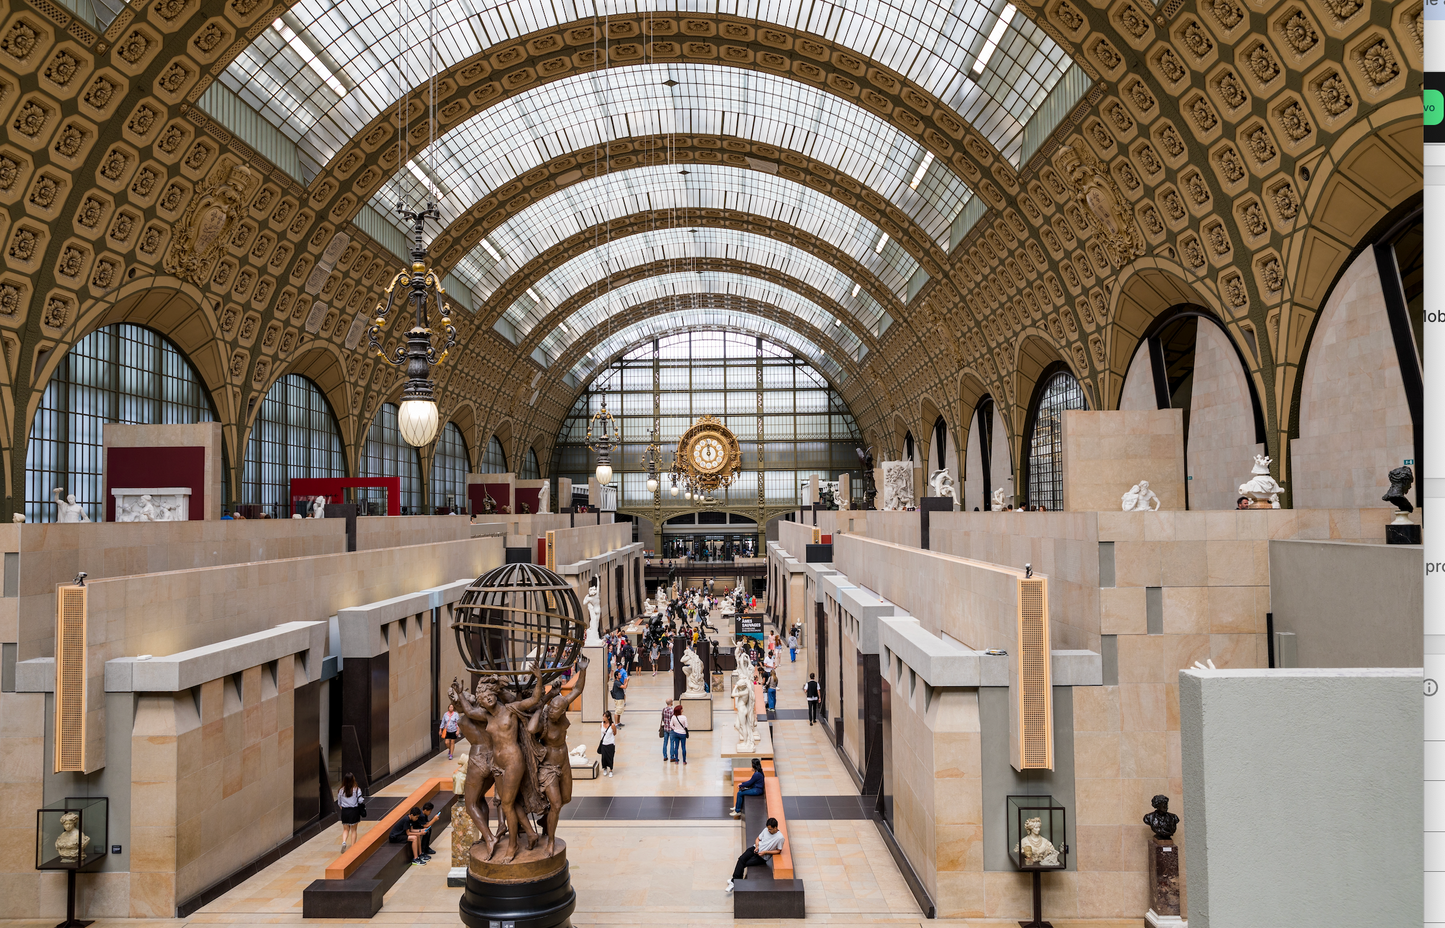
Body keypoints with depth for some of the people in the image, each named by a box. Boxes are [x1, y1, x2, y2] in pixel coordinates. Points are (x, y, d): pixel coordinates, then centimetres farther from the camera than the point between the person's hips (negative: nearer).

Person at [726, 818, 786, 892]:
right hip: (756, 849, 5)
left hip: (763, 857, -5)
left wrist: (765, 852, -17)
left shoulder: (780, 838, -18)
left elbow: (778, 851, -10)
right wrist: (757, 846, -9)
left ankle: (734, 881, -5)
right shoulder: (766, 830, -1)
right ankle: (734, 880, -25)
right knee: (742, 859, -21)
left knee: (745, 864, -18)